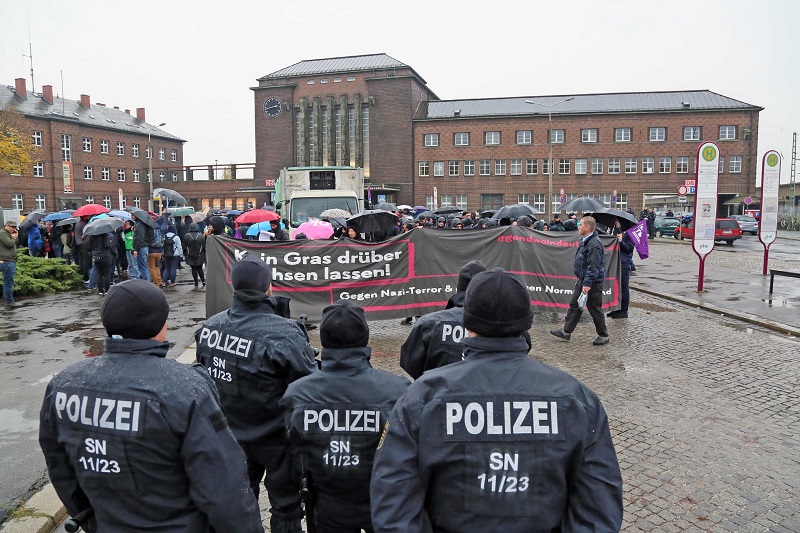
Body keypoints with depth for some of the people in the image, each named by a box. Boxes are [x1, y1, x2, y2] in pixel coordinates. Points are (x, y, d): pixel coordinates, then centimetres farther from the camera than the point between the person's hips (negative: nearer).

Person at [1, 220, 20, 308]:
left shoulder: (8, 234, 22)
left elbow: (15, 244, 21)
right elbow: (9, 244, -19)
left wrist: (16, 236, 8)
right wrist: (14, 237, -2)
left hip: (11, 261, 10)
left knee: (8, 282, 14)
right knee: (9, 282, -8)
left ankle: (8, 300, 19)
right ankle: (9, 301, -6)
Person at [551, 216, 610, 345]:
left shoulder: (594, 244, -22)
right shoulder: (585, 241, 11)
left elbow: (593, 267, -25)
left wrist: (587, 284, -27)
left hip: (593, 282, -10)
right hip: (583, 279, 10)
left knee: (595, 309, 1)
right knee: (574, 305, 13)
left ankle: (603, 336, 15)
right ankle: (566, 332, 21)